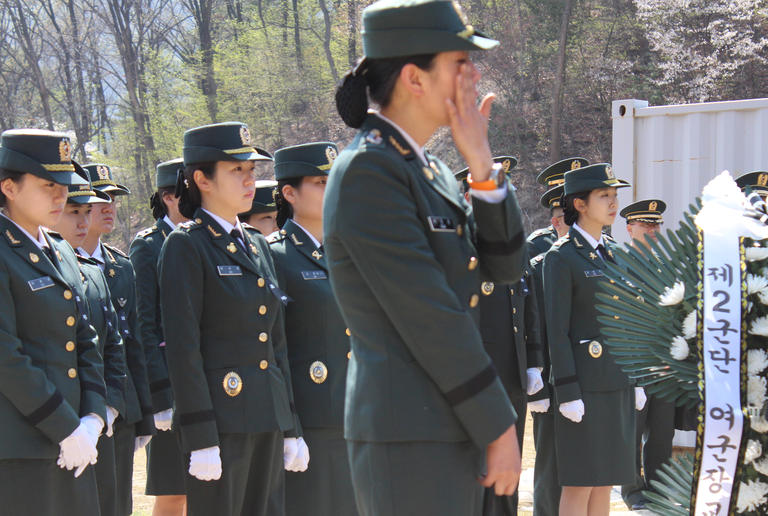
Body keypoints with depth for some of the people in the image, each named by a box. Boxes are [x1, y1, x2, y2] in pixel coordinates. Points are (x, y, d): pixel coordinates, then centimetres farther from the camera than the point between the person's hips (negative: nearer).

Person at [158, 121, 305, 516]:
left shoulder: (256, 244, 15)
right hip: (221, 419, -7)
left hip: (268, 418, 7)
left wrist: (290, 427, 14)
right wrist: (201, 438, -17)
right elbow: (182, 347, -12)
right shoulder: (186, 246, -7)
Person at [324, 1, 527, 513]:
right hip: (408, 439, -9)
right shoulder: (367, 170, -15)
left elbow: (505, 265, 10)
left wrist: (482, 164, -4)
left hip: (452, 431, 9)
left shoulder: (429, 168, 15)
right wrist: (499, 427, -14)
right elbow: (429, 318, -18)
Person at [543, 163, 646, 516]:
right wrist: (567, 392, -17)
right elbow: (557, 329, -13)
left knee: (606, 480, 10)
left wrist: (637, 380, 14)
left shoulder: (612, 252, 14)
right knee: (580, 483, -4)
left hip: (618, 382, 7)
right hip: (585, 381, -7)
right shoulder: (561, 257, -9)